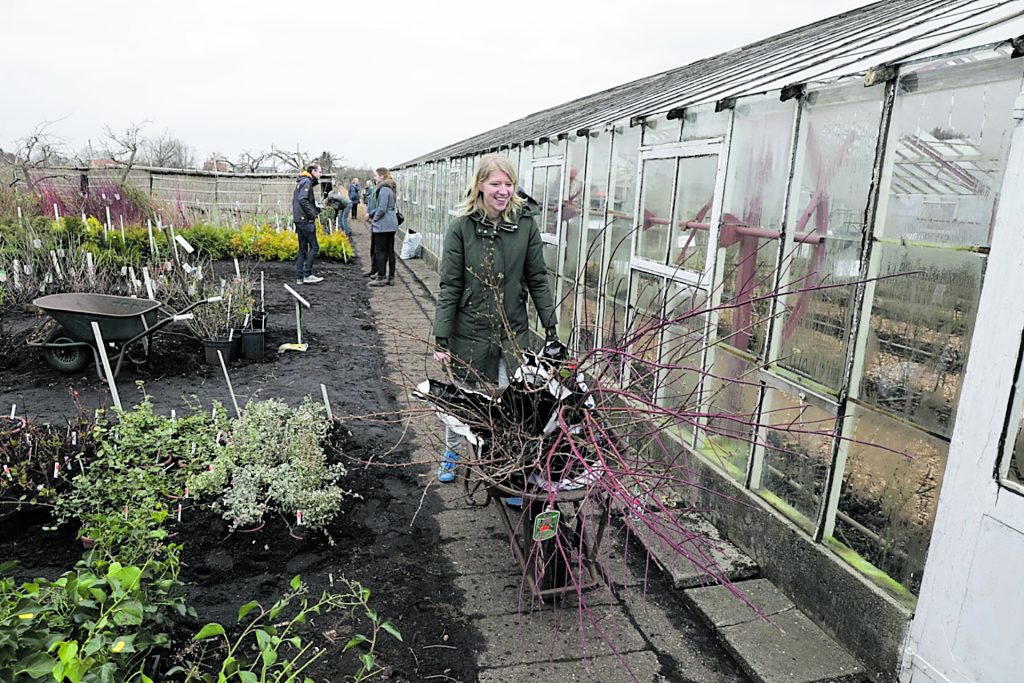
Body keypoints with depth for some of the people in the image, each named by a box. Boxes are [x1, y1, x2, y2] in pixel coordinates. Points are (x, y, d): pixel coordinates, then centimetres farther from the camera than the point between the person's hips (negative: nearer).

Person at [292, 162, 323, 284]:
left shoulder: (301, 182, 18)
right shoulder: (307, 182, -11)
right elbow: (302, 200, -24)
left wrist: (316, 208, 12)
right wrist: (312, 213, -17)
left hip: (299, 220, 10)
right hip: (305, 220, -10)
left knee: (302, 249, 11)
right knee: (314, 246, -6)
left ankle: (299, 277, 12)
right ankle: (307, 275, -7)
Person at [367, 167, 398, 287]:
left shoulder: (384, 189, -16)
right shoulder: (389, 188, 15)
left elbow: (382, 209, -20)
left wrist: (374, 219, -6)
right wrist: (371, 214, 15)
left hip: (383, 225, -10)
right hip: (391, 224, 10)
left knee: (380, 251, -3)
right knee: (390, 251, 10)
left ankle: (380, 278, 1)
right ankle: (391, 277, 15)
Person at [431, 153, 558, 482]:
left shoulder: (525, 223, -6)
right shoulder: (461, 227, -10)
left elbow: (537, 279, 0)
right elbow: (450, 286, -9)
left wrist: (551, 327, -1)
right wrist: (442, 338, -10)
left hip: (513, 331, 1)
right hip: (469, 330, 0)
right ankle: (451, 453, 44)